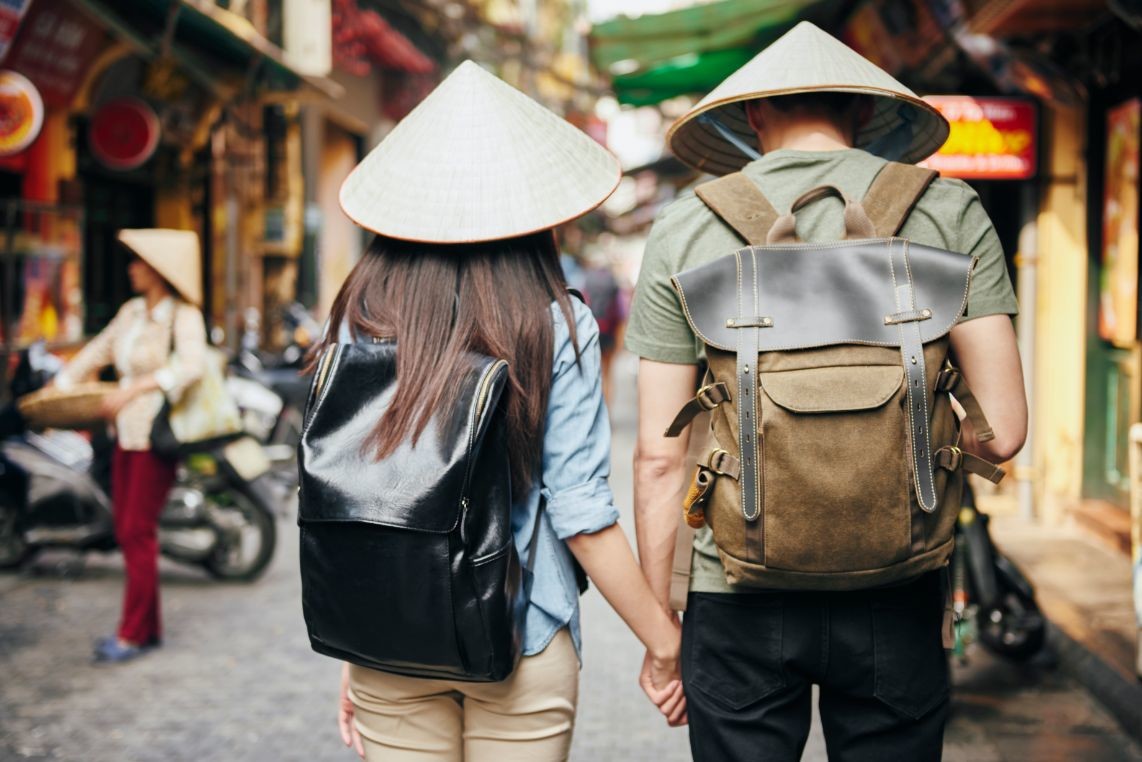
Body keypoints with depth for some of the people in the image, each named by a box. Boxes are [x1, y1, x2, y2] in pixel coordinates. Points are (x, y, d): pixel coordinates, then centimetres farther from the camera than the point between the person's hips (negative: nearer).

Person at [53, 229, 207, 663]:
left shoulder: (183, 316, -11)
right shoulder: (131, 312, 12)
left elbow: (191, 366, -27)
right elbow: (97, 351, 22)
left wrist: (133, 390, -31)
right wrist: (57, 388, 18)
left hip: (157, 433, -8)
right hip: (127, 432, 8)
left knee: (137, 532, -7)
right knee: (125, 530, 8)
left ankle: (134, 635, 0)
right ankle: (149, 627, 16)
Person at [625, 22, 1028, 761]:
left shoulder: (685, 229, 2)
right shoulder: (949, 212, 1)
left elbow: (659, 456, 0)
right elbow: (1002, 430, -4)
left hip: (739, 601, 0)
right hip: (895, 596, 0)